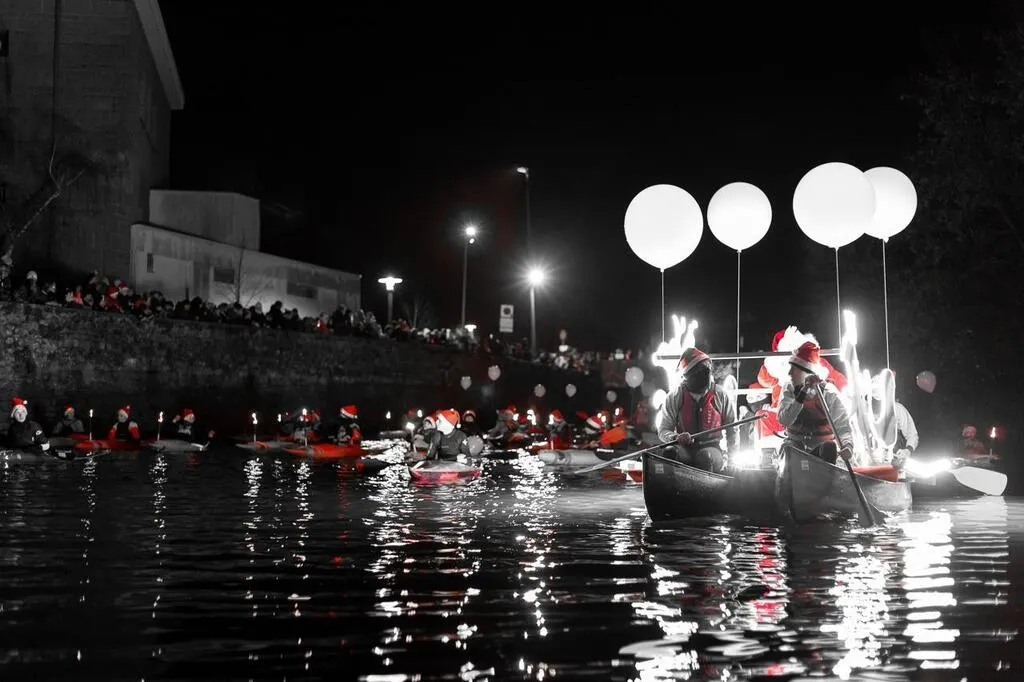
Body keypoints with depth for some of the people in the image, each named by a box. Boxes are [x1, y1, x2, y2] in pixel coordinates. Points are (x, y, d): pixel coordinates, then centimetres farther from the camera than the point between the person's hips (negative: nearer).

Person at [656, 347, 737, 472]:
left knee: (705, 457, -35)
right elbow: (663, 431, 2)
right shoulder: (675, 397, -1)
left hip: (712, 448, 0)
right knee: (670, 452, -33)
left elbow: (732, 430, 10)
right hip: (685, 448, 0)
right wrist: (676, 437, -21)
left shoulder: (720, 395, 1)